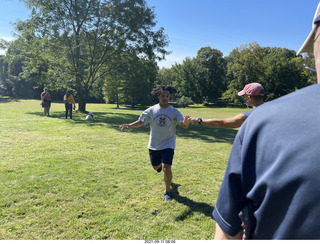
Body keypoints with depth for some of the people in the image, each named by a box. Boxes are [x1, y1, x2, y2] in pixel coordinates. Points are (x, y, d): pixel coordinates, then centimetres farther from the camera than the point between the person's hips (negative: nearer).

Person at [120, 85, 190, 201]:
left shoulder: (174, 112, -10)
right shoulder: (151, 111, -6)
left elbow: (184, 126, -18)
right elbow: (141, 121, -1)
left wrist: (185, 122, -43)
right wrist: (129, 125, -17)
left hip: (168, 144, -2)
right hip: (154, 145, 3)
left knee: (166, 169, -16)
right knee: (156, 167, 19)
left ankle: (167, 192, 7)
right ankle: (161, 163, 59)